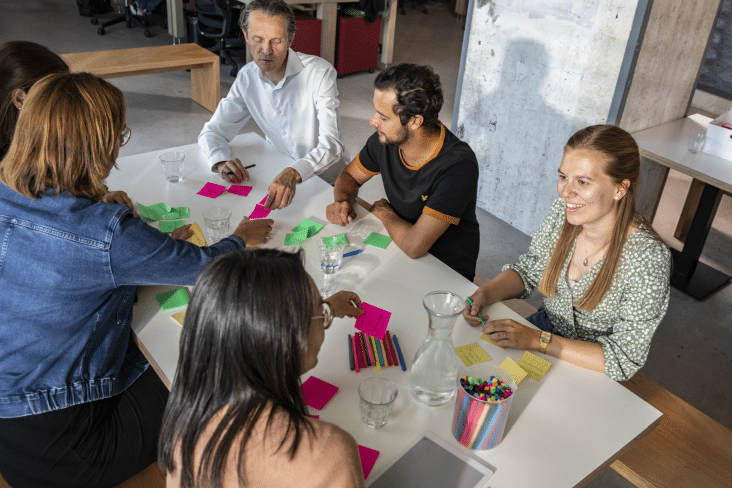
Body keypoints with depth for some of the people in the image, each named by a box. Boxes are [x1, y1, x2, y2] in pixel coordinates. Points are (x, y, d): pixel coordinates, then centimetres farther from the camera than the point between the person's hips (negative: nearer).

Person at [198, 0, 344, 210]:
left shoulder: (320, 73, -17)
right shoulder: (247, 77, 0)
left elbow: (331, 145, -26)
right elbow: (212, 131, 3)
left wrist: (294, 173, -46)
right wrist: (221, 162, -21)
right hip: (277, 174, 4)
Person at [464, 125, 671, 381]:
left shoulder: (648, 258, -28)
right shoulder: (564, 210, -13)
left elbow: (624, 360, -22)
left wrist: (538, 340, -28)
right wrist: (485, 293, -15)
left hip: (586, 368, -5)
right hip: (546, 325, 5)